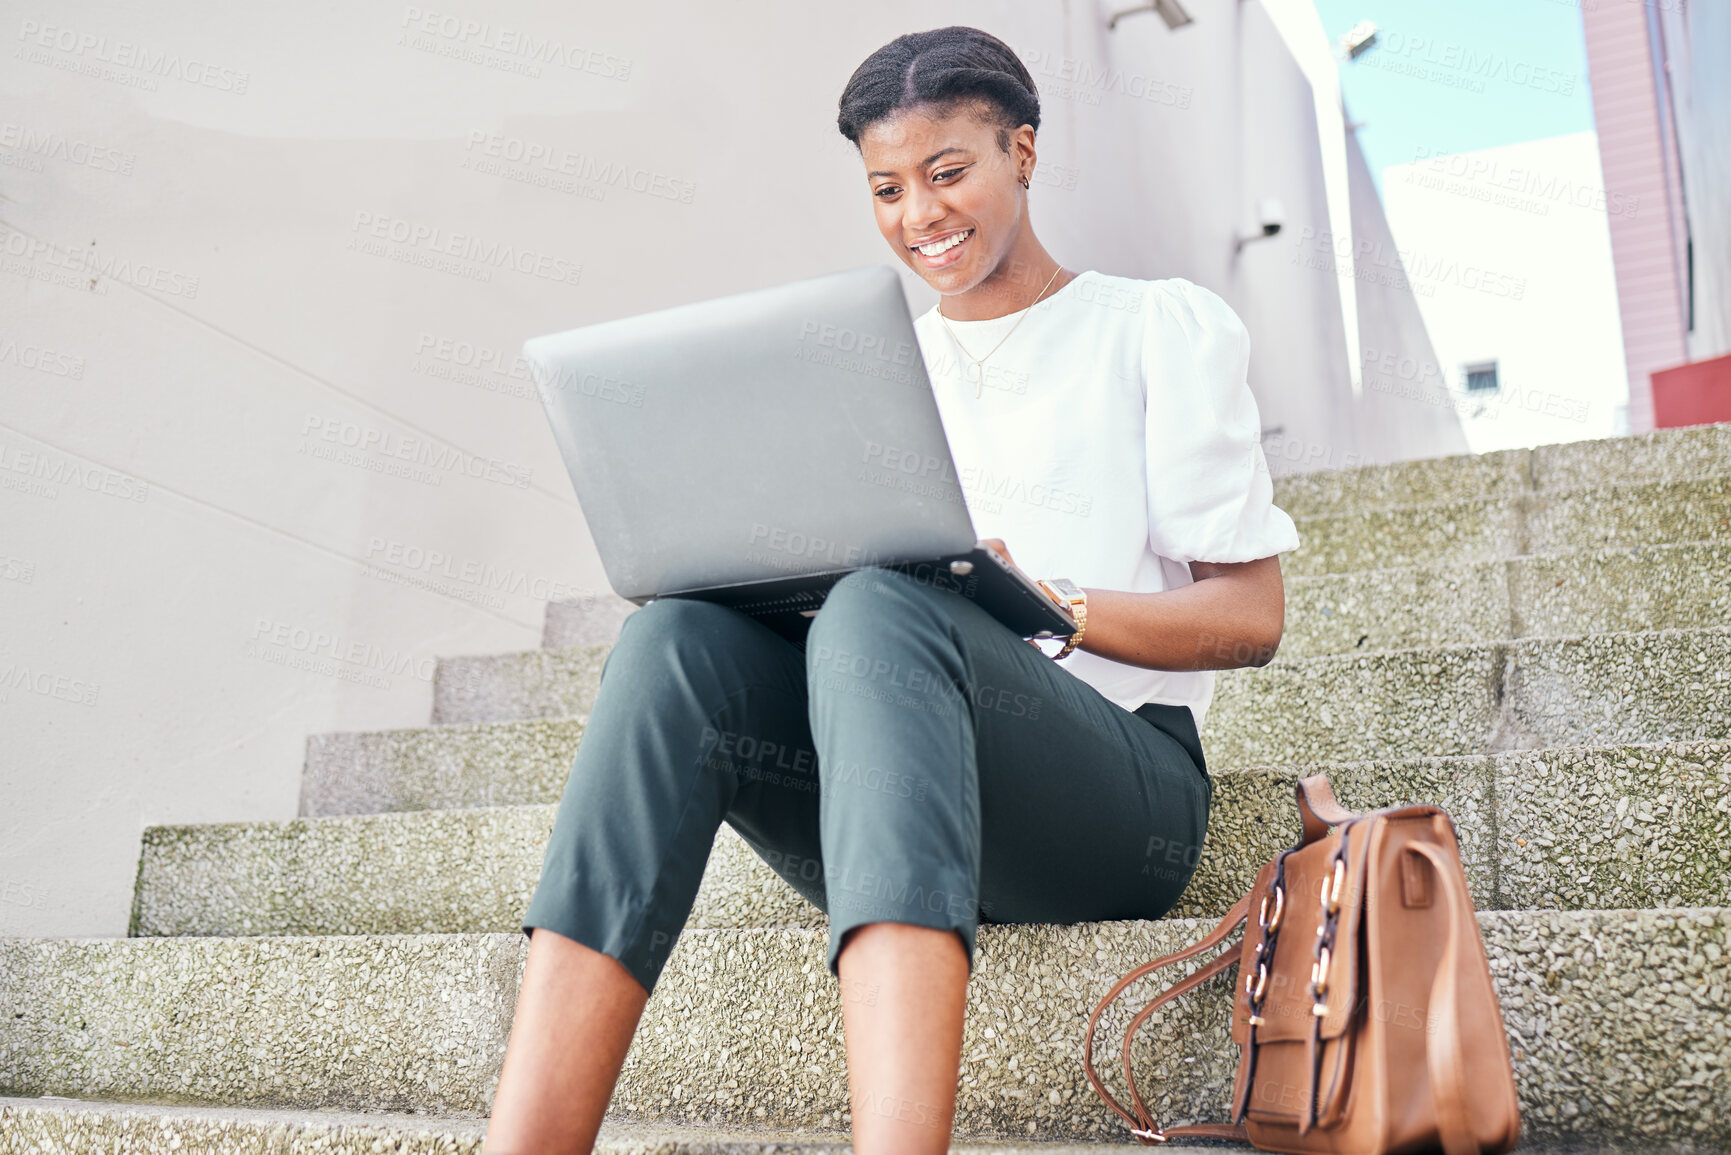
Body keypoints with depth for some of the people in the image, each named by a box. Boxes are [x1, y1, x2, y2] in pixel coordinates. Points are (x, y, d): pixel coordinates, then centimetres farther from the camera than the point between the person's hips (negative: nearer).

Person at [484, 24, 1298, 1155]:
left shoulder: (1162, 327, 12)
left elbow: (1251, 617, 3)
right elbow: (822, 583, 18)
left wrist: (1041, 600, -14)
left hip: (1117, 785, -3)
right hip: (896, 811, 4)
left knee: (881, 610, -34)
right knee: (680, 639, -26)